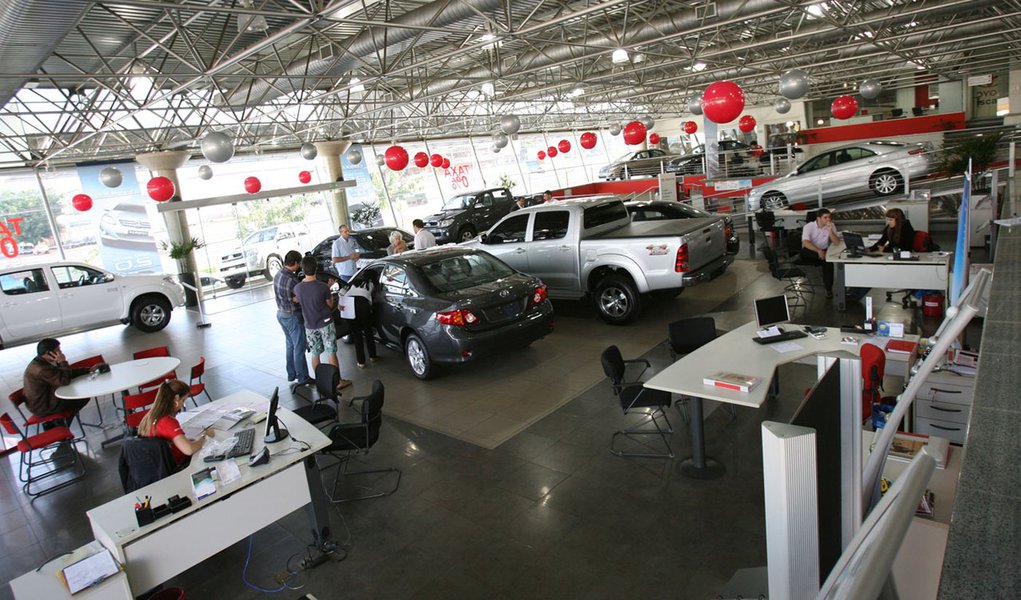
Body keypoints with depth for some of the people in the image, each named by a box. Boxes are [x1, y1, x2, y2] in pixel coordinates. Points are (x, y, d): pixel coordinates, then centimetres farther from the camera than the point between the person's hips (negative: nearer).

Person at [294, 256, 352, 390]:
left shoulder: (297, 288, -8)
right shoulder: (323, 287, -20)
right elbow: (330, 305, -7)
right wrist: (330, 291, 7)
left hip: (310, 326, 3)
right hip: (325, 323, -3)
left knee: (315, 354, 15)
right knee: (331, 353, 5)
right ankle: (338, 381, 12)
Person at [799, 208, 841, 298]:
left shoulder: (831, 226, -1)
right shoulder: (809, 226, -10)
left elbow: (837, 242, -10)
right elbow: (805, 242, -25)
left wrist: (830, 230, -24)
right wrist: (818, 250, -39)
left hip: (824, 251, 2)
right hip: (810, 251, -2)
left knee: (828, 261, -29)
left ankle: (828, 288, -13)